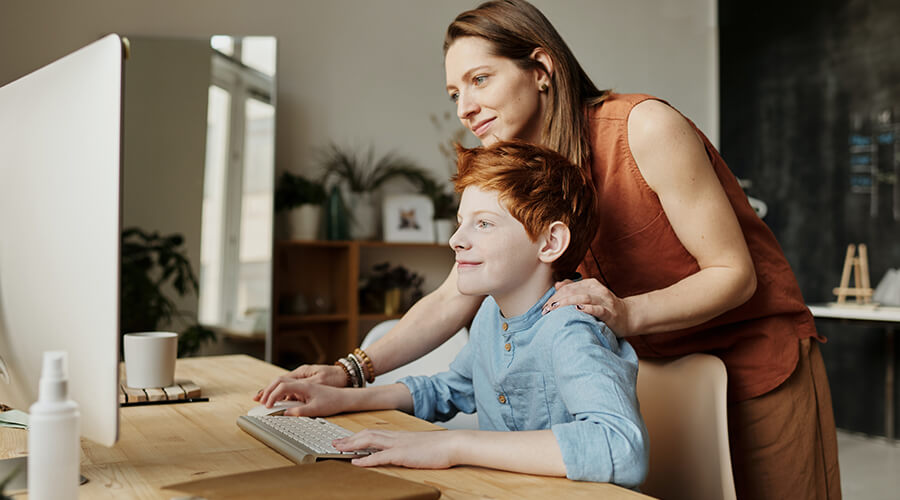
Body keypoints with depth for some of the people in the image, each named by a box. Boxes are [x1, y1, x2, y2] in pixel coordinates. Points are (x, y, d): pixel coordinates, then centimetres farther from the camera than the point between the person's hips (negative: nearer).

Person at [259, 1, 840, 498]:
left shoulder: (645, 127, -22)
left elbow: (734, 274, -19)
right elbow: (451, 300, -6)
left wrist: (627, 312, -36)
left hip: (759, 357, -4)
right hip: (661, 369, 5)